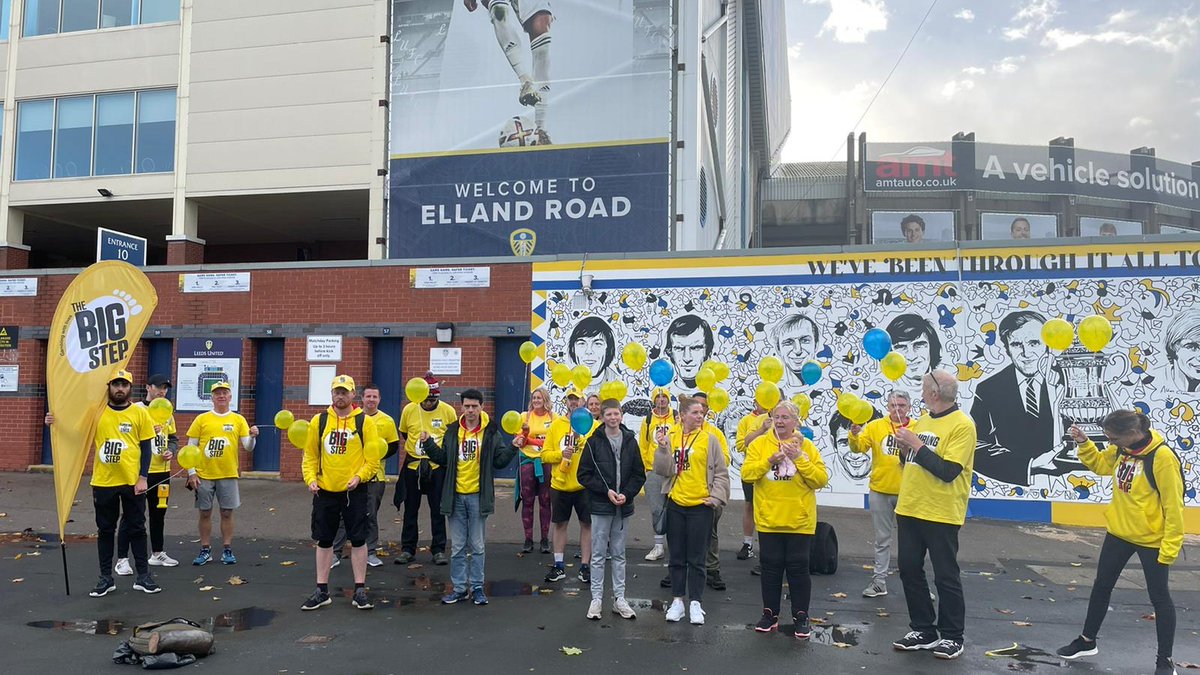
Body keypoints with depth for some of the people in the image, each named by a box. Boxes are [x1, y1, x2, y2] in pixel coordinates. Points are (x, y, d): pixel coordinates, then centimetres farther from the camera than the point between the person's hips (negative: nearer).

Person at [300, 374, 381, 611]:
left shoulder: (365, 422, -3)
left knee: (358, 540, 4)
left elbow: (373, 458, -5)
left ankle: (360, 590, 14)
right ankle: (322, 591, 21)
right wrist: (310, 478, -7)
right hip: (325, 491, 2)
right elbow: (310, 455, 7)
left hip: (355, 491, -2)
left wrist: (359, 477, -18)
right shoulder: (319, 421, 4)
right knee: (324, 541, 10)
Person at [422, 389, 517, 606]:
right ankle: (459, 588, 19)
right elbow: (442, 458, 13)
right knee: (457, 547, 10)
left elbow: (500, 461, -1)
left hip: (478, 496, -2)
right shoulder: (452, 431, 5)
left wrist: (513, 448, -16)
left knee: (477, 546, 7)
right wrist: (428, 443, 0)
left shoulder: (491, 432, -2)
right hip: (456, 496, 3)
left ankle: (477, 588, 17)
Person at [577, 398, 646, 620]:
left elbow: (639, 475, 6)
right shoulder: (594, 442, -4)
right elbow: (584, 475, -5)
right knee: (598, 554, 4)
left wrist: (627, 494, -9)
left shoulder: (630, 441, 4)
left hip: (623, 507, 3)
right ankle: (596, 598, 12)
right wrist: (606, 491, -13)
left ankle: (619, 598, 19)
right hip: (600, 505, -3)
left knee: (619, 554, 12)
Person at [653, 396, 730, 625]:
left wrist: (716, 497, -7)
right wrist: (662, 448, -18)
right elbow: (664, 470, -6)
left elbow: (721, 473, 0)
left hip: (701, 505, -2)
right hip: (675, 504, 2)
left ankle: (695, 603, 14)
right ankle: (677, 600, 21)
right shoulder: (670, 437, 1)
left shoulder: (710, 439, -3)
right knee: (677, 557, 11)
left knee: (696, 558, 4)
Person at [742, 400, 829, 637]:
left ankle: (801, 616, 16)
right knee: (771, 567, 9)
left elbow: (821, 480, -8)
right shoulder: (759, 444, 1)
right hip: (769, 518, 1)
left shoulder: (806, 446, 0)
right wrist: (769, 460, -20)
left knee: (798, 567, 4)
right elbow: (747, 474, -9)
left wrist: (799, 459, -18)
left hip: (799, 520, -1)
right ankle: (770, 614, 21)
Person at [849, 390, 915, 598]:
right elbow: (859, 447, -8)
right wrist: (855, 435, -28)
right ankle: (879, 581, 18)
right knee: (882, 539, 10)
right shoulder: (875, 426, 0)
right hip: (880, 491, 1)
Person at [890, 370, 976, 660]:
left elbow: (947, 471, -21)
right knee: (909, 570, 11)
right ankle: (923, 630, 24)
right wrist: (904, 448, -1)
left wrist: (916, 444, -19)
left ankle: (952, 636, 18)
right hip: (909, 509, 8)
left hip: (940, 515, -8)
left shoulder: (962, 425, -13)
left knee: (945, 576, 4)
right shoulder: (922, 420, 12)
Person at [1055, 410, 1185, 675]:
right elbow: (1100, 464, 15)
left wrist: (1170, 548, -18)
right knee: (1101, 586, 15)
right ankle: (1087, 641, 31)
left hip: (1152, 539, -7)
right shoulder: (1122, 449, -4)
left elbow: (1173, 505, -21)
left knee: (1159, 597, 8)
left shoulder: (1162, 457, -24)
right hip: (1119, 532, 7)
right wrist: (1084, 444, -3)